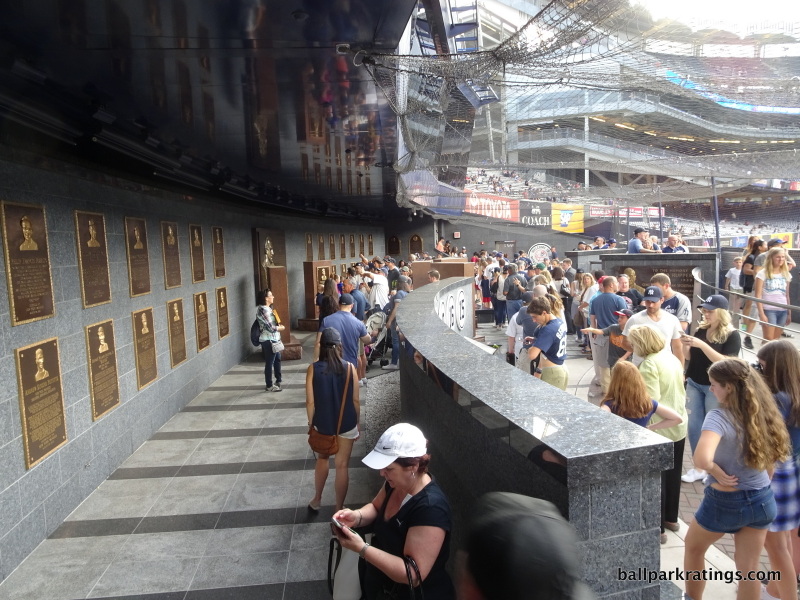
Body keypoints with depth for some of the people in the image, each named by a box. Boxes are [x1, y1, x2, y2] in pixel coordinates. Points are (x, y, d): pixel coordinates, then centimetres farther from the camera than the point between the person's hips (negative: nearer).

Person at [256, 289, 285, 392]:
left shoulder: (268, 308, 11)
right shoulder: (262, 310, -19)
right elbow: (269, 327, -21)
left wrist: (278, 325, 1)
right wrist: (280, 328, -5)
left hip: (274, 339, 10)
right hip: (268, 340, -10)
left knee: (277, 359, 21)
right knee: (269, 363, 0)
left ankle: (278, 380, 37)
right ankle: (269, 386, 10)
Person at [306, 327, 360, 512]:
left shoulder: (313, 369, -12)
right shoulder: (349, 368, -11)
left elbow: (310, 402, -9)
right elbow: (355, 400, -6)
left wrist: (311, 424, 7)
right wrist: (357, 424, 7)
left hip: (323, 424, 1)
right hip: (346, 424, -1)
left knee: (322, 458, 26)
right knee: (342, 466, 11)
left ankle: (317, 500, 38)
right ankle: (339, 510, 21)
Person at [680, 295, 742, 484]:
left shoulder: (732, 335, -11)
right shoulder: (701, 329, 3)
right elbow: (690, 356, 11)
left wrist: (701, 345, -29)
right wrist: (685, 344, -10)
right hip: (694, 384, 5)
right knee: (694, 426, 8)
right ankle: (699, 467, 21)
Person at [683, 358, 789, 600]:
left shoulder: (719, 417, -26)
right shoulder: (763, 412, -4)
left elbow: (702, 458, -41)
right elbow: (774, 453, 9)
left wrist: (718, 473, -21)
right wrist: (759, 479, 14)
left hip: (725, 501, -5)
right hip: (762, 499, 6)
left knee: (693, 548, 23)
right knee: (748, 569, 18)